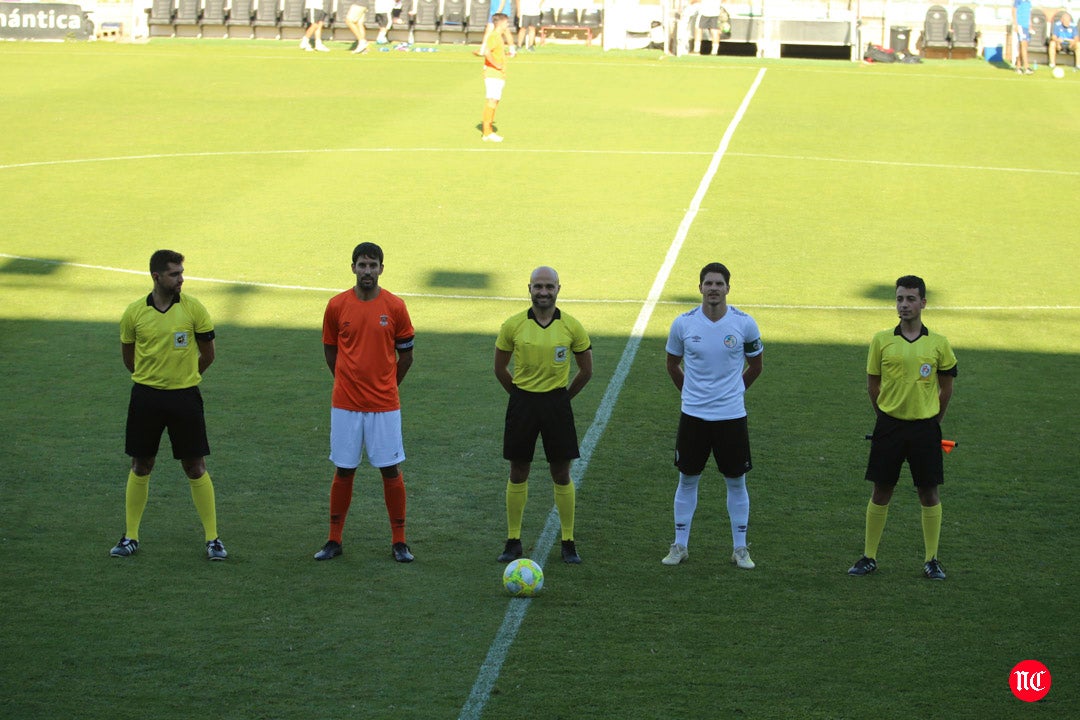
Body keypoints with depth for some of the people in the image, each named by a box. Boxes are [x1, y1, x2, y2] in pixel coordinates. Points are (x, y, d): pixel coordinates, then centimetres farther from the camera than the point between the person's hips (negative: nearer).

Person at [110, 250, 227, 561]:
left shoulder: (193, 308, -6)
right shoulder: (135, 312, -2)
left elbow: (207, 354, 4)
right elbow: (128, 356, 12)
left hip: (184, 396, -1)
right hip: (146, 397, 1)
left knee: (195, 467, 1)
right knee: (141, 466, 8)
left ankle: (212, 538, 8)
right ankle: (130, 537, 19)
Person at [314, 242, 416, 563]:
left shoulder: (395, 307, -3)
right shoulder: (337, 305, -1)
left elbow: (405, 356, 7)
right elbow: (330, 350, 11)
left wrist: (385, 387, 11)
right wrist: (352, 383, 10)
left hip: (384, 405, -1)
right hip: (345, 404, 1)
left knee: (391, 470, 1)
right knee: (343, 470, 6)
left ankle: (399, 542, 11)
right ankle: (334, 540, 16)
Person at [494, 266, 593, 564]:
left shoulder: (572, 327, -4)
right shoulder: (513, 325, -3)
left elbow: (586, 370, 6)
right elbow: (500, 368, 8)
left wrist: (562, 397, 7)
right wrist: (521, 395, 7)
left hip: (557, 402, 0)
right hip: (522, 402, 0)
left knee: (561, 475, 3)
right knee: (518, 474, 5)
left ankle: (568, 543, 11)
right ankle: (513, 542, 13)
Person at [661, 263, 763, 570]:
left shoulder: (744, 323, -6)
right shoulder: (684, 323, -4)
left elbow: (755, 365, 10)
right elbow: (673, 363, 13)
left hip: (732, 416, 0)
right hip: (693, 416, 1)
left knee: (736, 482, 6)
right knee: (687, 480, 8)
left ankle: (740, 548, 16)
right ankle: (680, 545, 19)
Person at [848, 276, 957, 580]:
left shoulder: (938, 343, 0)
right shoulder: (881, 341, 0)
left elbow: (946, 388, 9)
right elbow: (873, 384, 8)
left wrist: (932, 421, 10)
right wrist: (887, 417, 11)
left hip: (925, 427, 0)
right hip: (889, 426, 0)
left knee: (929, 493, 3)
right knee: (881, 492, 4)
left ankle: (932, 560, 12)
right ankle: (869, 557, 13)